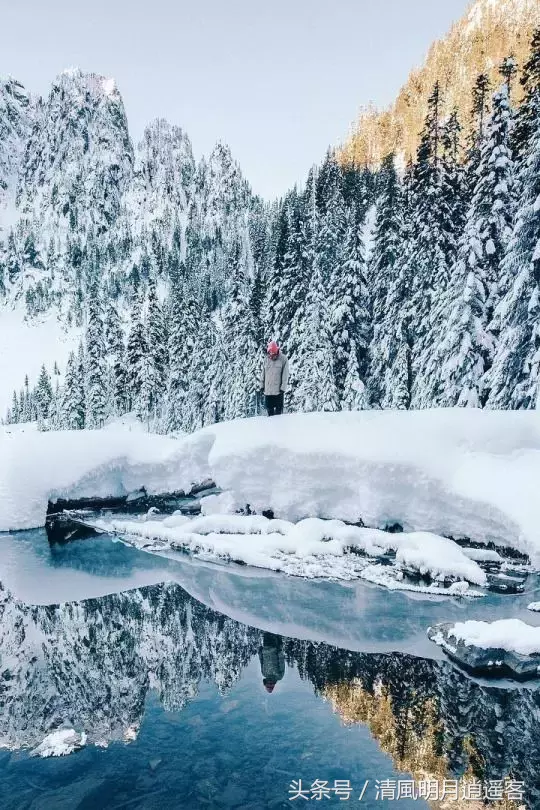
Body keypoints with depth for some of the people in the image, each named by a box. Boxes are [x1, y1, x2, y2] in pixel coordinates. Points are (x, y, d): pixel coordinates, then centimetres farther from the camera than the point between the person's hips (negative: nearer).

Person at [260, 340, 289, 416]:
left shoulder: (283, 359, -8)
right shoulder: (266, 359, 4)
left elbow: (285, 375, -8)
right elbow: (263, 373, 12)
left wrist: (283, 388, -11)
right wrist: (262, 385, 10)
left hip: (278, 390, -4)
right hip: (267, 390, 4)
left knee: (278, 409, 3)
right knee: (269, 408, 11)